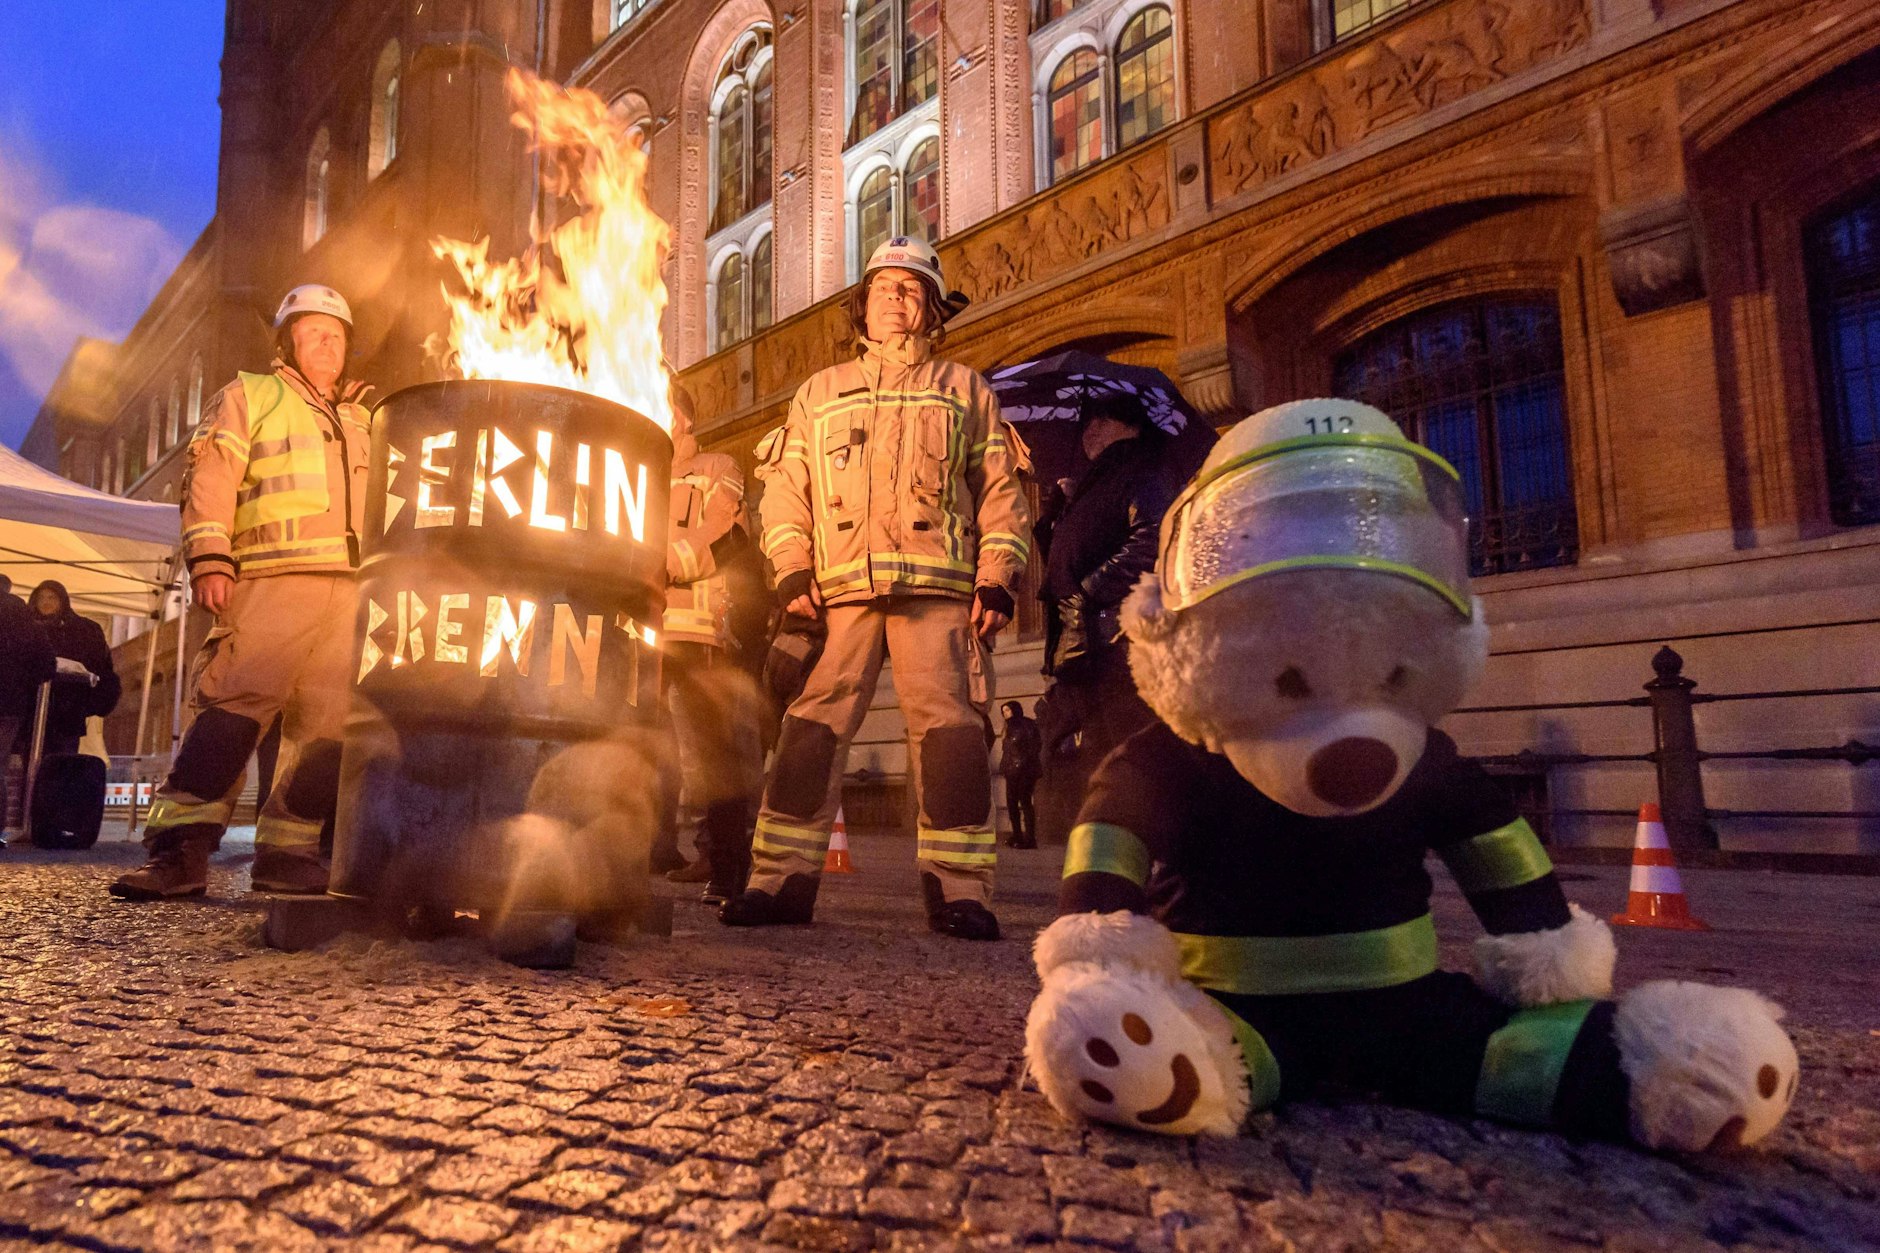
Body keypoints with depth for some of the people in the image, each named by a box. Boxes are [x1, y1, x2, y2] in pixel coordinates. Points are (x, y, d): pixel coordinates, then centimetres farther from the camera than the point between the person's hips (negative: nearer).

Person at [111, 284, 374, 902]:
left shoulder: (362, 420, 28)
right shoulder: (249, 397, 15)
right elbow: (210, 479, 2)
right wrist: (210, 561, -11)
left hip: (351, 589, 5)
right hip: (273, 579, -4)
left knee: (327, 724, -2)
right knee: (233, 706, -17)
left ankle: (286, 854, 4)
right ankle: (180, 850, -14)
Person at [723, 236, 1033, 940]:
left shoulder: (965, 390, 19)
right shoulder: (818, 394, 22)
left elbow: (1001, 494, 13)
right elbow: (783, 490, 16)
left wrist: (997, 582, 1)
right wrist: (792, 573, 1)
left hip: (938, 591, -1)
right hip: (839, 591, 1)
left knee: (949, 729, -9)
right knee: (812, 728, -4)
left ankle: (957, 891, -3)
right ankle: (783, 881, 3)